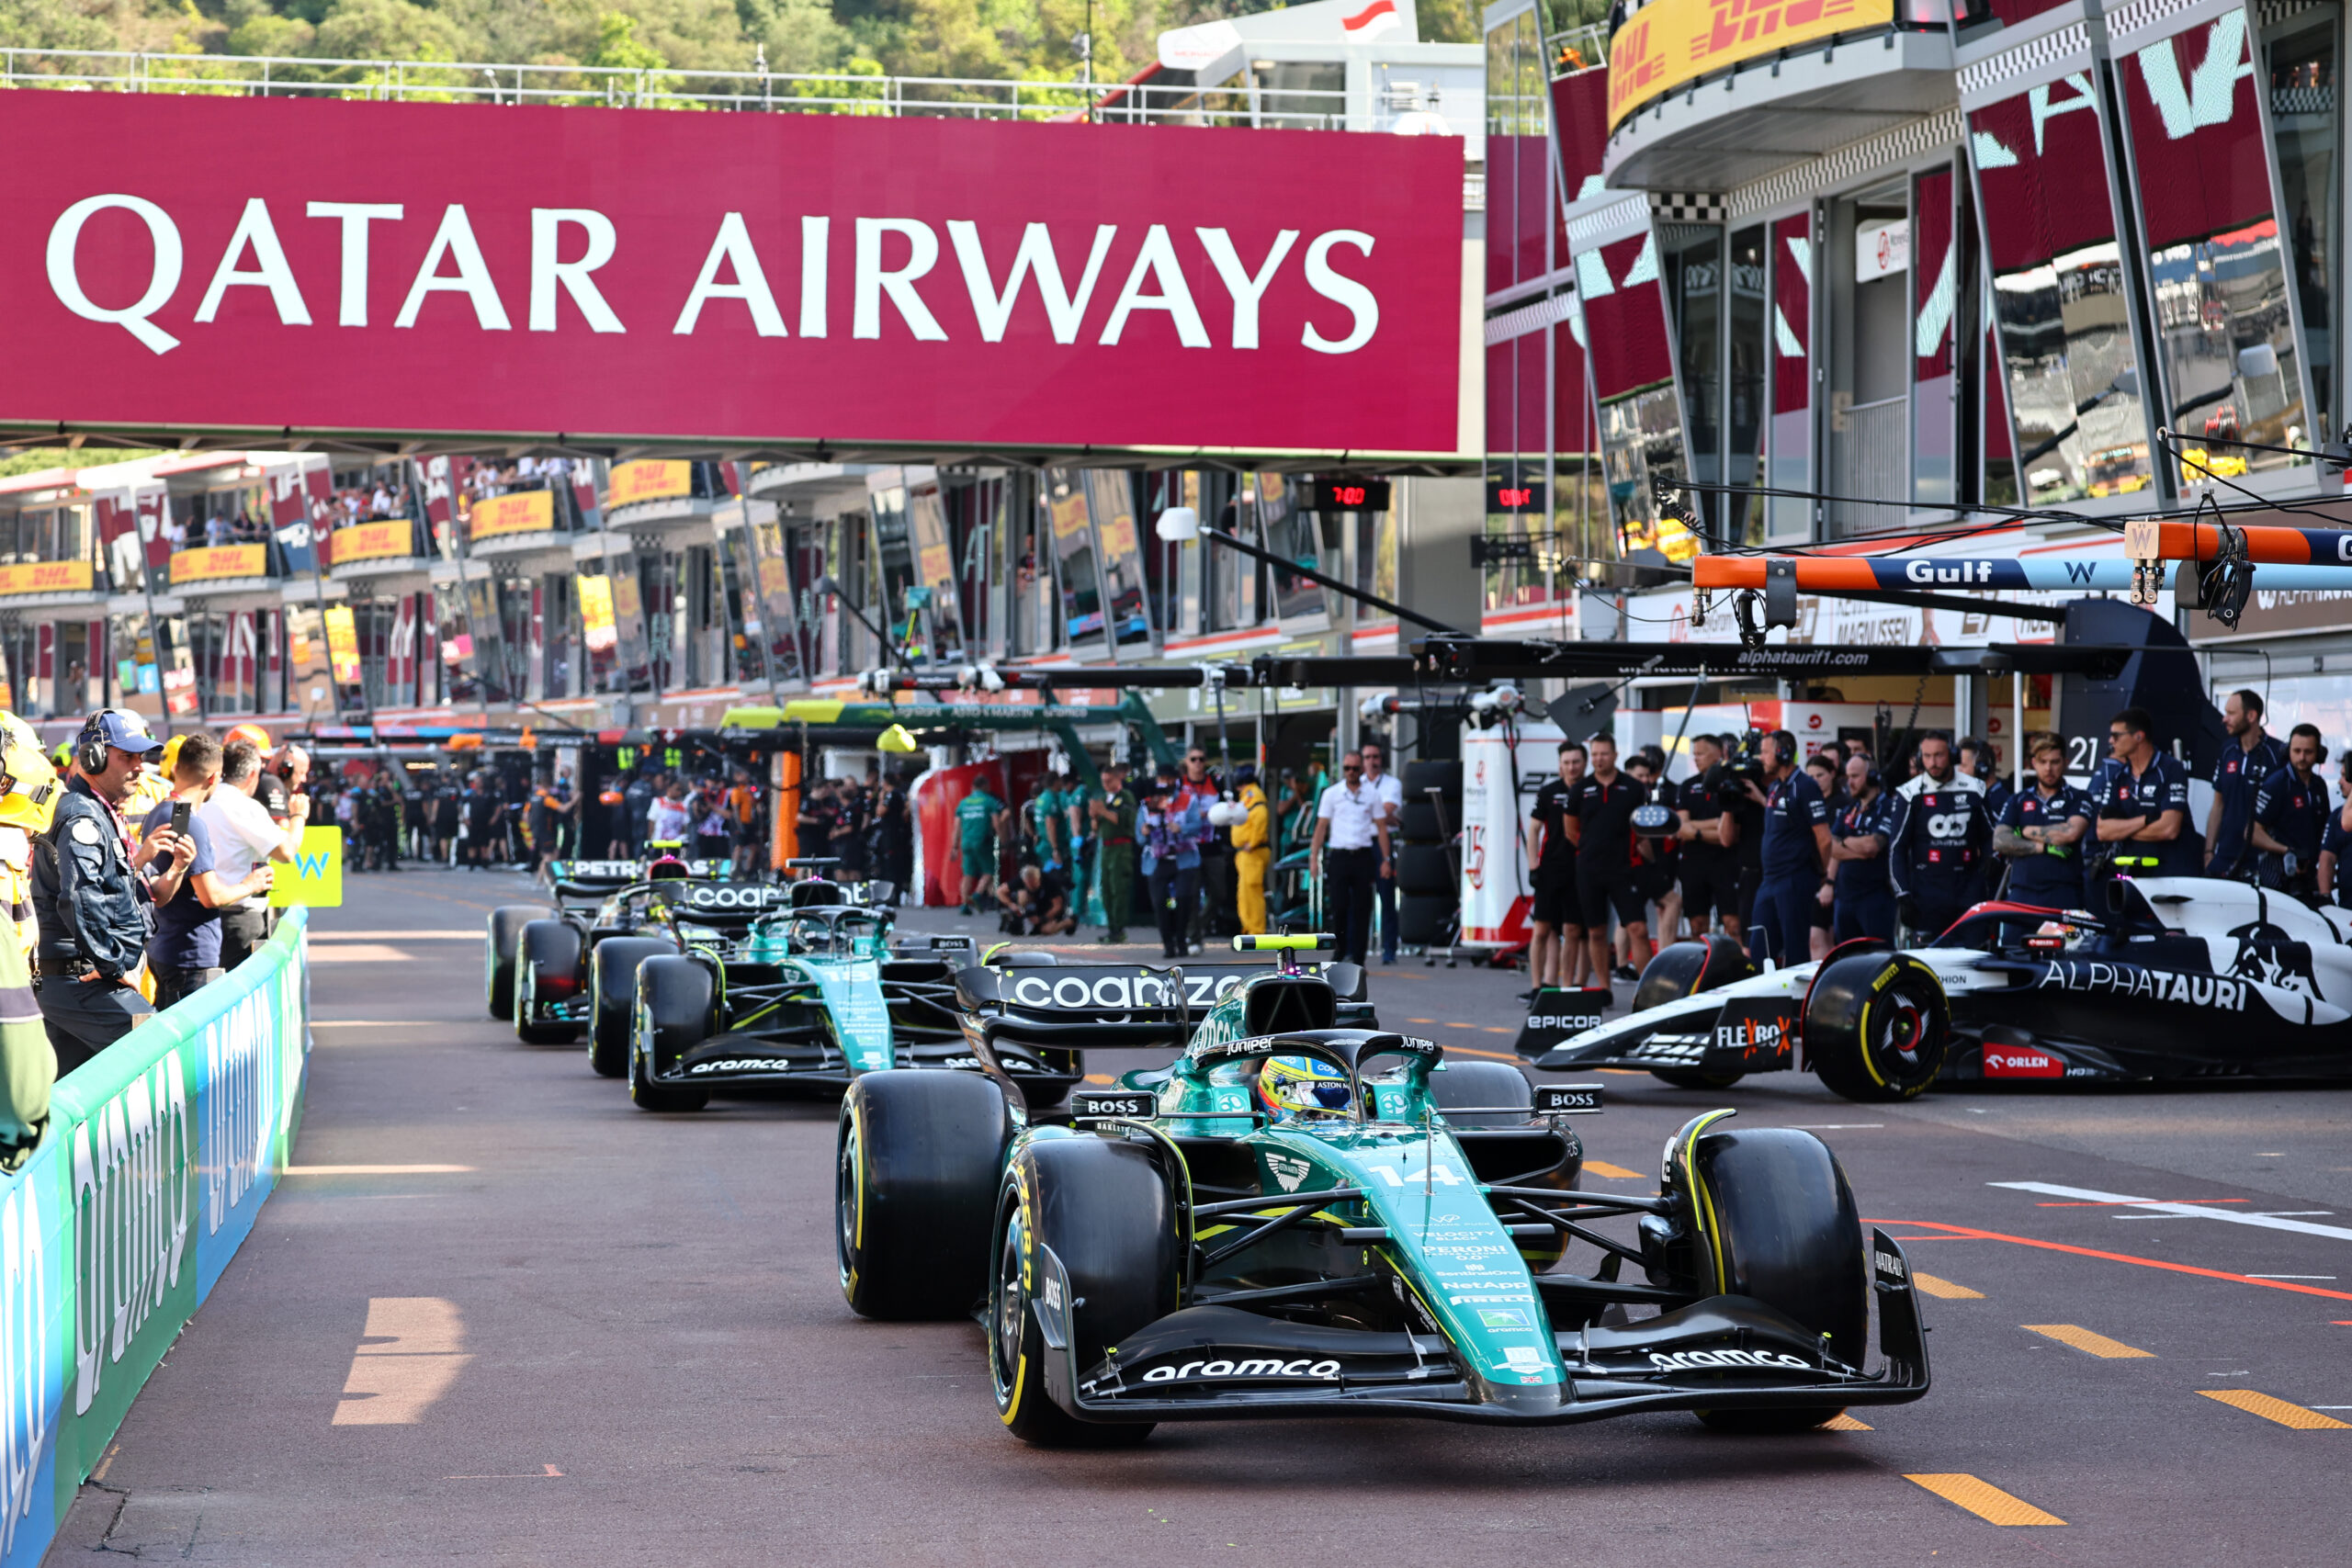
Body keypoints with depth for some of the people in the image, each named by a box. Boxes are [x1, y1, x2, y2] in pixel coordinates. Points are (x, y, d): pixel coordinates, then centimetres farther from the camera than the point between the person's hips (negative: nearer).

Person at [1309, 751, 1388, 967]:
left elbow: (1381, 827, 11)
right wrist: (1314, 857, -2)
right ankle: (1340, 954, 8)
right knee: (1339, 907, -7)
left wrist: (1385, 859, 4)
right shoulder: (1332, 794, 6)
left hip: (1363, 855, 1)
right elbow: (1321, 827, 6)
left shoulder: (1372, 795, 9)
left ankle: (1357, 959, 2)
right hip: (1339, 855, -1)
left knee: (1362, 909, -1)